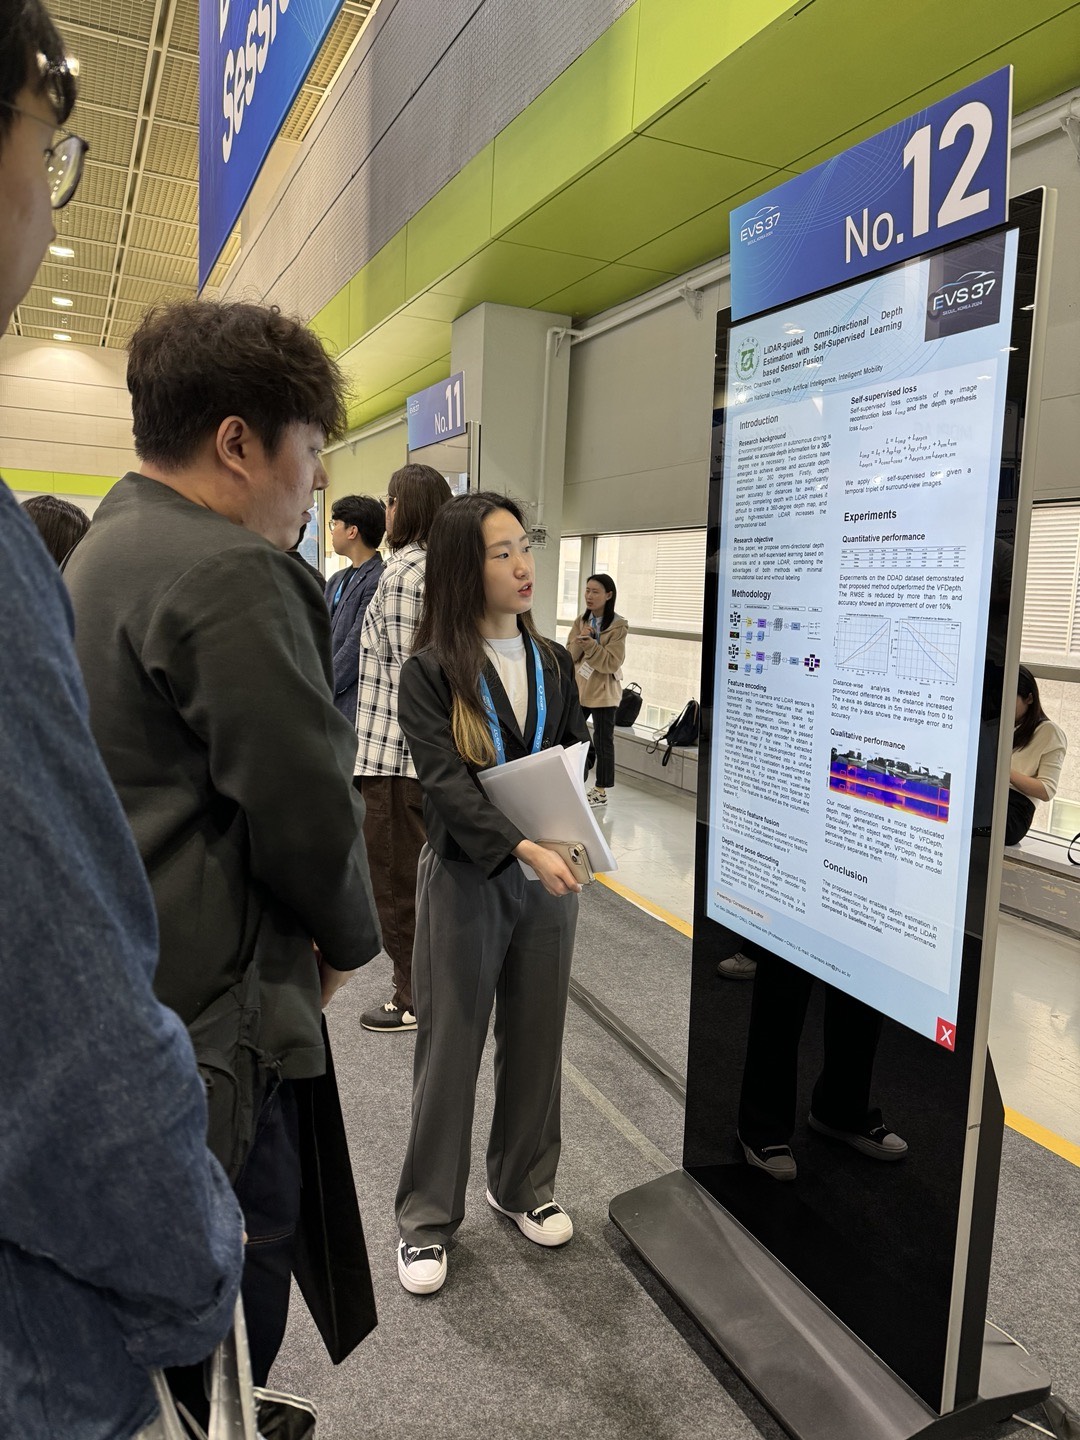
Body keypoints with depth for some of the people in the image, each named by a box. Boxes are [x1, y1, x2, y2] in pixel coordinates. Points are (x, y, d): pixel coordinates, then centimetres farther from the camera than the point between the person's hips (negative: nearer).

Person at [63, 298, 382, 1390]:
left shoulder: (98, 554, 12)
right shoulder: (231, 572, -20)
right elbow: (308, 808, -21)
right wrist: (347, 938, -1)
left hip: (111, 987, 10)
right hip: (214, 1014, -10)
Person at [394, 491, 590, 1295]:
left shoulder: (554, 663, 6)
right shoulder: (430, 673, -9)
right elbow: (445, 781, -18)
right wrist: (522, 848, -30)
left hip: (550, 873, 4)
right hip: (466, 874, -4)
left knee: (536, 1038, 15)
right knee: (451, 1045, 7)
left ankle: (524, 1186, 36)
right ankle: (428, 1216, 24)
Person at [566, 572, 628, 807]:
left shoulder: (618, 626, -11)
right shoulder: (580, 622, 7)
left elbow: (612, 663, -17)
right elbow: (568, 656, 2)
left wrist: (590, 644, -25)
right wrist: (580, 640, -17)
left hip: (603, 692, -6)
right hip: (578, 689, 6)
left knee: (602, 743, 3)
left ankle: (601, 791, 14)